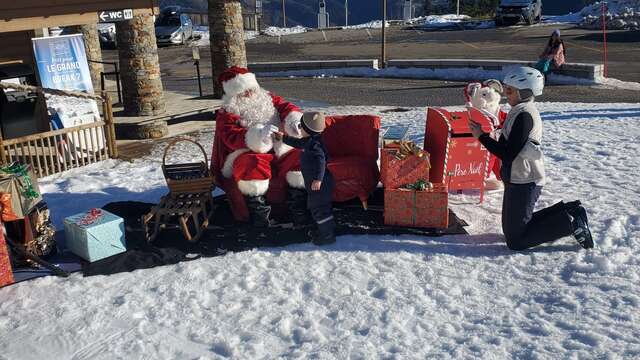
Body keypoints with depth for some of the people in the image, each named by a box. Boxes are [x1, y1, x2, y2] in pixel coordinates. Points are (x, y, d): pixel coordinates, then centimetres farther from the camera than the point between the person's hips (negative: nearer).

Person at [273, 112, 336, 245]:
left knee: (319, 209, -4)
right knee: (316, 207, 22)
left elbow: (321, 161, -33)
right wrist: (283, 138, 36)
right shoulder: (309, 141, 10)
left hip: (320, 184, -11)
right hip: (313, 182, 11)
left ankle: (328, 235, 5)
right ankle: (323, 229, 35)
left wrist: (318, 179, -36)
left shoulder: (314, 144, -23)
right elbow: (298, 143, 30)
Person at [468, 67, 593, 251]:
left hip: (523, 183, -10)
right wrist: (482, 134, 5)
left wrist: (482, 136, -16)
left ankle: (570, 224, 2)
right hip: (520, 180, 10)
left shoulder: (524, 115, -21)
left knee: (515, 241, -2)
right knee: (511, 230, 19)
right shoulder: (523, 111, 10)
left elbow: (508, 154, -23)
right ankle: (568, 212, 19)